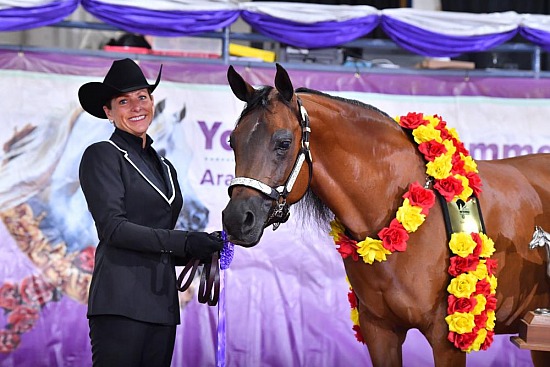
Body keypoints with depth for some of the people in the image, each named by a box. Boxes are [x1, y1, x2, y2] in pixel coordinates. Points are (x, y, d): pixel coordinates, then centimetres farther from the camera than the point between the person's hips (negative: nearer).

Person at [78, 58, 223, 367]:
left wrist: (200, 251, 5)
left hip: (163, 305, 7)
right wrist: (183, 241, -19)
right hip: (121, 303, -7)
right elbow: (112, 228, -13)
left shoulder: (164, 167, 22)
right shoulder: (102, 156, -1)